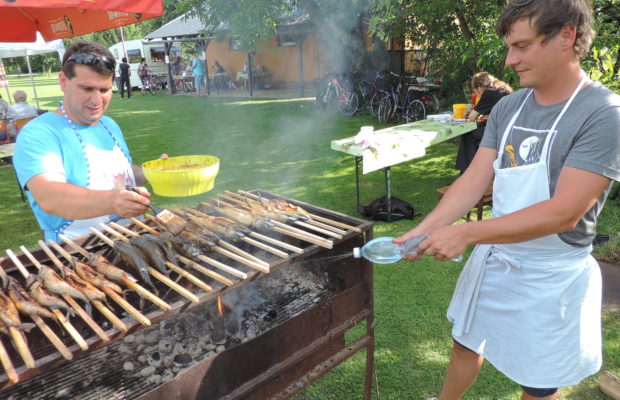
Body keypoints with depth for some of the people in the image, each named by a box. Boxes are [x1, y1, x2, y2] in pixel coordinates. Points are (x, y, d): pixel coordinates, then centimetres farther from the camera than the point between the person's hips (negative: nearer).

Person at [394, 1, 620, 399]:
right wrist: (425, 229, -16)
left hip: (551, 278, -5)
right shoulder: (508, 107, -1)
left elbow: (565, 213, -26)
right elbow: (474, 180, -4)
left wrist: (466, 233, -27)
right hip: (493, 260, 6)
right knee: (466, 345, 25)